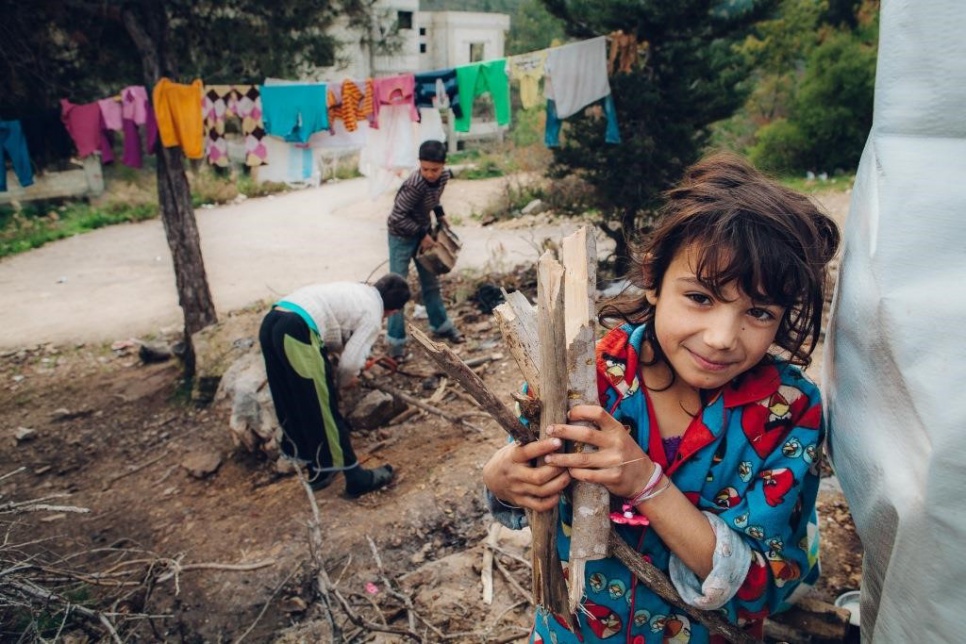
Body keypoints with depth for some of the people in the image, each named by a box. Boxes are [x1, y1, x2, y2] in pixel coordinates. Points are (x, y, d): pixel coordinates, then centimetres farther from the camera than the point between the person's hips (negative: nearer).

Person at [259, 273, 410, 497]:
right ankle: (357, 478, 18)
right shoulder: (373, 316, 2)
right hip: (297, 332, -9)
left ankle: (319, 470, 37)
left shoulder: (356, 290, 25)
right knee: (323, 410, 3)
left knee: (292, 405, 20)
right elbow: (349, 363, -4)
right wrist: (343, 380, 16)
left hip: (271, 322, 9)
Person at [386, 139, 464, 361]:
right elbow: (398, 216, -27)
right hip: (402, 236, -6)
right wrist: (423, 235, -21)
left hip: (424, 231, 7)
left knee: (431, 282, 17)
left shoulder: (445, 175, -11)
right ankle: (396, 340, 3)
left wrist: (440, 214, 0)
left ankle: (441, 325, 32)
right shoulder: (415, 185, -33)